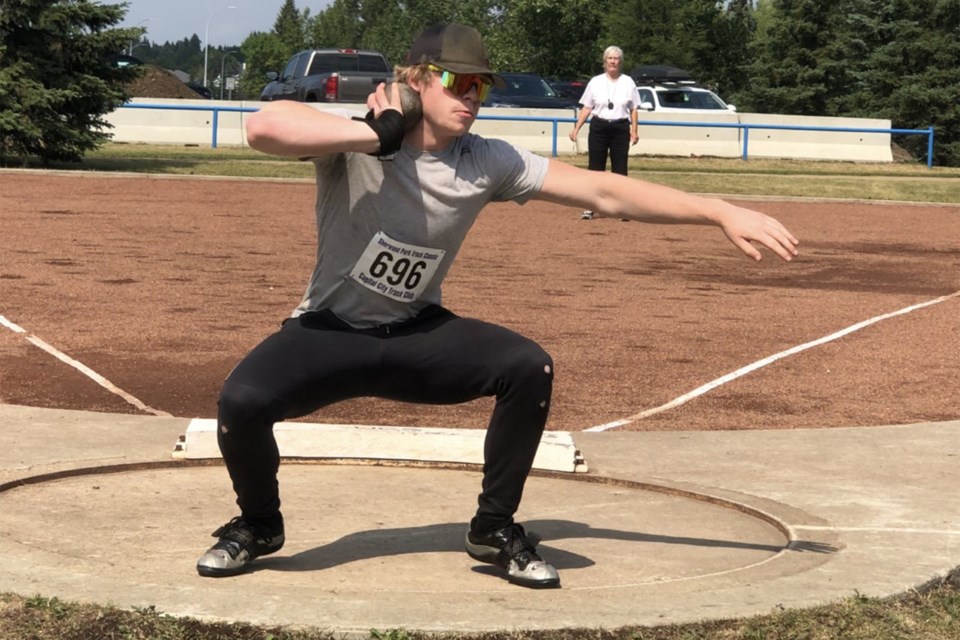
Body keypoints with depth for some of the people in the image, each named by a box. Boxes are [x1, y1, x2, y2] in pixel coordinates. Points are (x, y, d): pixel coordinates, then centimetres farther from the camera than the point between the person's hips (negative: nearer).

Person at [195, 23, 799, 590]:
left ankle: (495, 529, 1)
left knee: (529, 367, -20)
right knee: (242, 400, -29)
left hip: (416, 336, 3)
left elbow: (603, 191, -10)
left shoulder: (488, 162, -9)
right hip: (329, 333, -3)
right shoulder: (358, 141, -21)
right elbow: (262, 127, -40)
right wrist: (377, 135, -37)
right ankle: (258, 524, 4)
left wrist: (720, 212, -14)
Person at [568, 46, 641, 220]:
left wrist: (634, 131, -3)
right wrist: (576, 128, -4)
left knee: (620, 168, 3)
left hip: (620, 128, 0)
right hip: (599, 127, 0)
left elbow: (633, 109, 6)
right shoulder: (595, 82, 4)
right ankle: (590, 207, 3)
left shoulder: (628, 82, 4)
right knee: (595, 167, 0)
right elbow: (586, 108, 4)